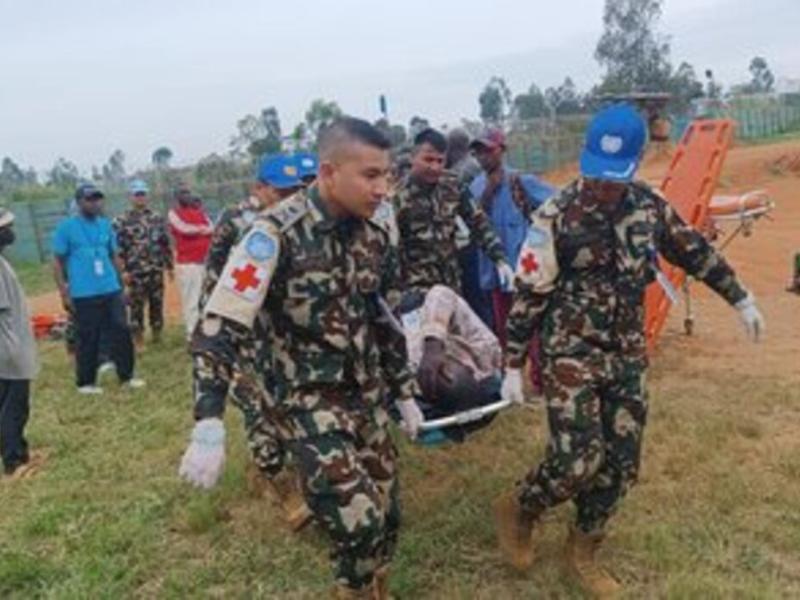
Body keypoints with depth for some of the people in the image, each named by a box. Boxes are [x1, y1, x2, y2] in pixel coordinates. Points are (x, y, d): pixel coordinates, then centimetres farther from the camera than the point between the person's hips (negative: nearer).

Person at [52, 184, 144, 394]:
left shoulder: (106, 225, 10)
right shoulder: (66, 227, -4)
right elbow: (58, 262, -3)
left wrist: (121, 285, 14)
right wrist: (64, 293, -8)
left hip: (111, 291, 4)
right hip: (83, 295, -4)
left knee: (121, 332, 4)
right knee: (88, 338, 3)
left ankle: (126, 377, 15)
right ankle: (85, 382, 18)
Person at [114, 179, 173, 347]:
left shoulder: (157, 218, 12)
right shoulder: (122, 220, -2)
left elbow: (165, 244, 14)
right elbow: (118, 247, -4)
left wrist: (169, 266, 12)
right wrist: (123, 270, -10)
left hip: (156, 269, 4)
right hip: (135, 271, -4)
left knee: (157, 302, 10)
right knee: (136, 305, -1)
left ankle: (157, 332, 23)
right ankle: (138, 337, 7)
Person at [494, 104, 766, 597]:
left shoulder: (651, 205, 1)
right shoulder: (555, 218, -14)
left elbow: (695, 253, 16)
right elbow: (529, 297, -11)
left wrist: (742, 300, 22)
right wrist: (513, 366, -10)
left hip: (628, 353, 5)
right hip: (572, 352, -5)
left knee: (622, 463, 8)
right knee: (579, 458, -13)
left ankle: (584, 550, 29)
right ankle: (518, 509, 17)